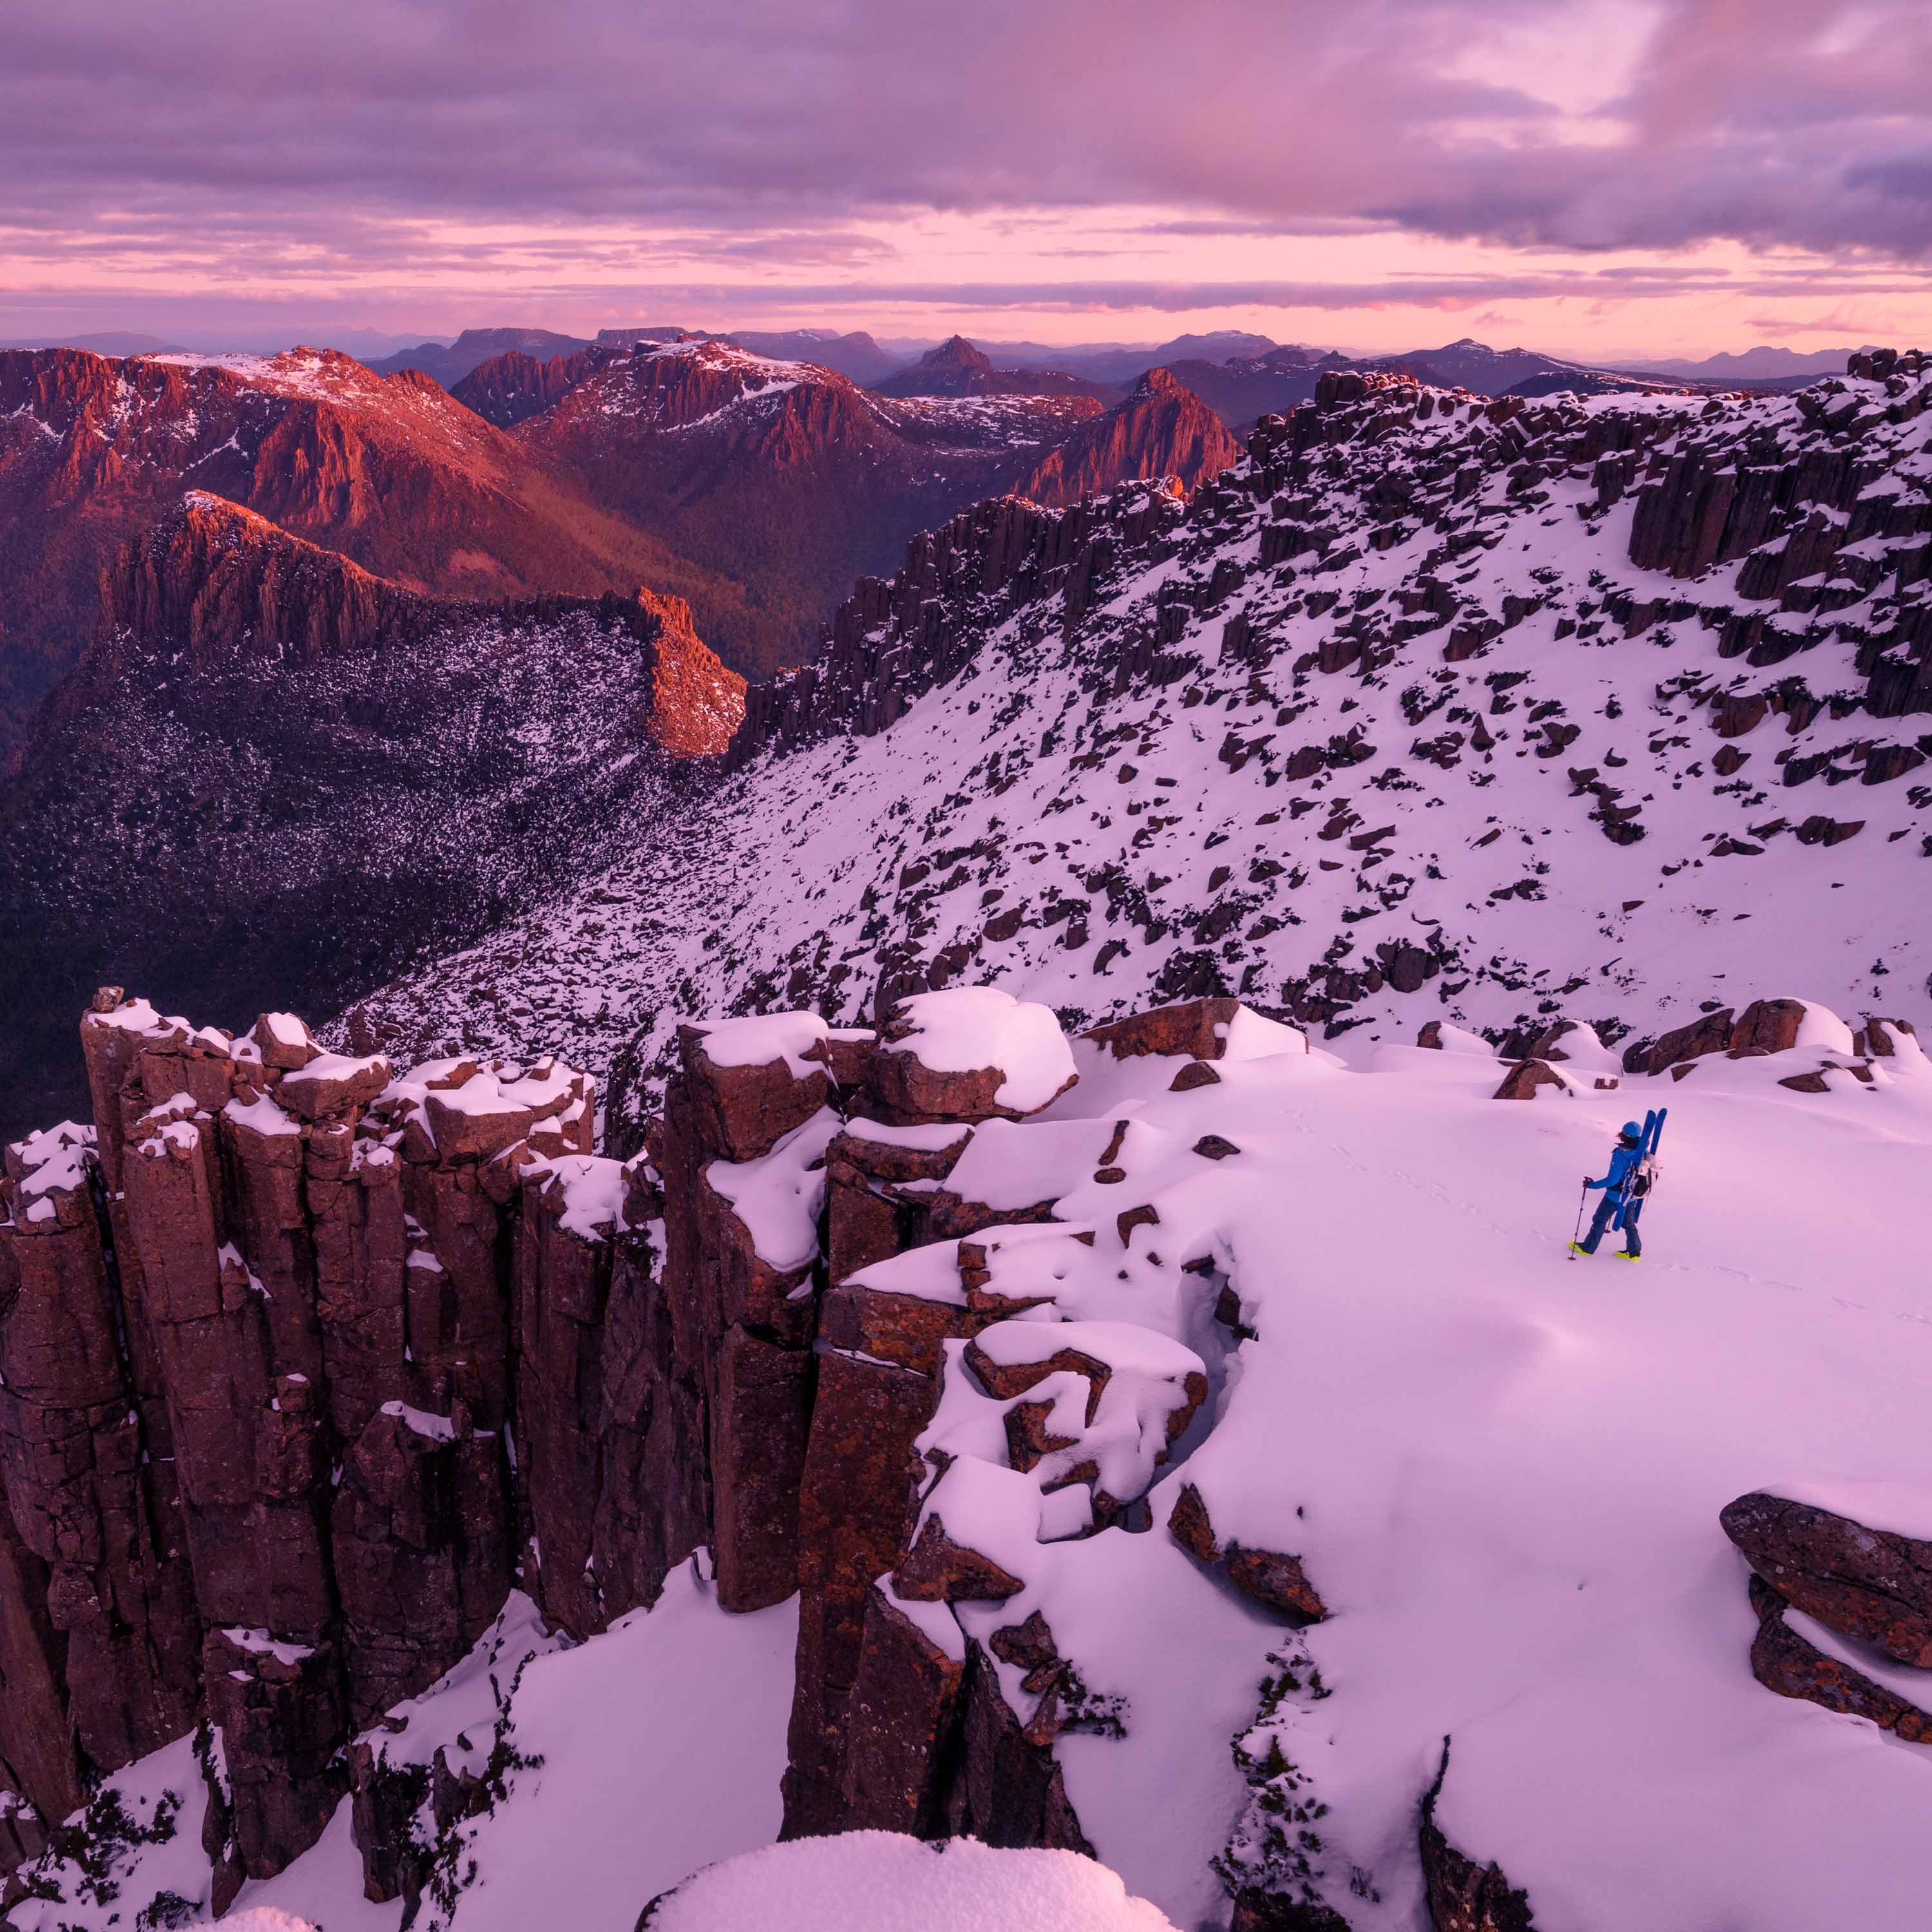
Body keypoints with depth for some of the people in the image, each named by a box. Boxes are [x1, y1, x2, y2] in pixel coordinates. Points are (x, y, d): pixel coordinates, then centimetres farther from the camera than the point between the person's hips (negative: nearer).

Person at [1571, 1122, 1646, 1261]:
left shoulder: (1620, 1155, -29)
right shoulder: (1643, 1152, -9)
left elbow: (1612, 1179, -28)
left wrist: (1593, 1185, -18)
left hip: (1615, 1196, -6)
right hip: (1633, 1196, 6)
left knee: (1600, 1220, 12)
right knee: (1629, 1223, 23)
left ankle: (1587, 1248, 24)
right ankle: (1634, 1252, 32)